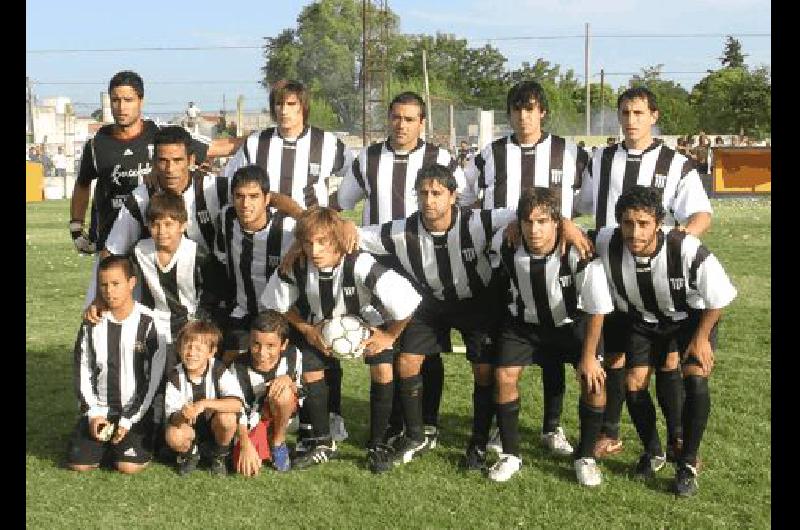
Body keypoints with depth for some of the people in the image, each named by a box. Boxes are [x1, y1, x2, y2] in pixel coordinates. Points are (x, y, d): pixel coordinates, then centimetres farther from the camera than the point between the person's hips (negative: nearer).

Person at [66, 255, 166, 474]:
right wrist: (93, 413, -5)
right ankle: (106, 441, 19)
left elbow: (154, 378, -9)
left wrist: (129, 421, -12)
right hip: (99, 409, 3)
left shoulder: (148, 323, -10)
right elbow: (82, 371, 7)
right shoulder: (92, 324, 2)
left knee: (130, 466, -20)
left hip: (136, 409, -3)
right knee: (79, 463, -10)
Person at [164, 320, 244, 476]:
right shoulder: (175, 376, -15)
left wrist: (205, 403, -43)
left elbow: (237, 404, -32)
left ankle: (219, 456, -2)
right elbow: (171, 416, -21)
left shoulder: (218, 370, -19)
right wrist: (181, 416, -46)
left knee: (227, 418, -34)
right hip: (189, 427, 0)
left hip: (214, 427, 0)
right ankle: (190, 452, 6)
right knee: (173, 437, -32)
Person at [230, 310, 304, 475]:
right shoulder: (239, 368, -20)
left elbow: (299, 397, -3)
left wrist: (289, 381, -25)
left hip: (279, 417, 1)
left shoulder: (293, 356, -15)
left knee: (283, 394, -32)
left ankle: (278, 443, -5)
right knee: (247, 468, -23)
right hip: (251, 423, -1)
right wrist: (246, 445, -27)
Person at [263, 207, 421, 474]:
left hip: (369, 322, -3)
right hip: (321, 325, 3)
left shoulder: (360, 265, -42)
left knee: (383, 371, -16)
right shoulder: (294, 266, -30)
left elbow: (405, 301, -36)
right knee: (310, 372, -2)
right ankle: (322, 443, 17)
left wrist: (389, 336, -23)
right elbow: (279, 304, -8)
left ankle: (376, 446, 0)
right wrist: (306, 329, -13)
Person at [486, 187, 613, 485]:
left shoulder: (578, 250, -33)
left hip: (572, 321, -2)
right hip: (524, 322, 2)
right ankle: (510, 455, 6)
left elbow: (597, 309, -21)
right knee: (504, 376, -12)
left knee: (595, 380, -15)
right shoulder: (504, 246, -26)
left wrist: (588, 356, -15)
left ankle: (585, 457, 4)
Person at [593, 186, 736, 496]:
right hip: (644, 319, 3)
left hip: (693, 317, -3)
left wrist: (701, 338, -15)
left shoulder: (687, 250, -40)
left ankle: (688, 463, 0)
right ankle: (652, 452, 24)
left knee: (695, 381, -20)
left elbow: (719, 298, -22)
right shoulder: (607, 244, -33)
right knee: (634, 384, -4)